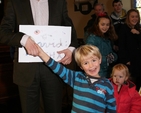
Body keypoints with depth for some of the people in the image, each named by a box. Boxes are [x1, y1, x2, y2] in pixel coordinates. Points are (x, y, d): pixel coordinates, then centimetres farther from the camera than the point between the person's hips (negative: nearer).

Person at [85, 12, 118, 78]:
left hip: (107, 72, 7)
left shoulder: (108, 38, 10)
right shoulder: (92, 37, -14)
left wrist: (113, 57, -8)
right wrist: (105, 59, -22)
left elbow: (112, 53, 14)